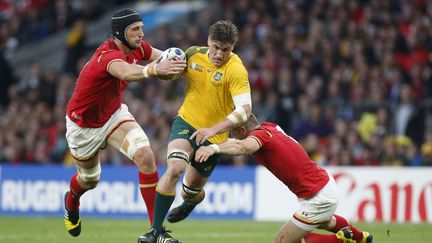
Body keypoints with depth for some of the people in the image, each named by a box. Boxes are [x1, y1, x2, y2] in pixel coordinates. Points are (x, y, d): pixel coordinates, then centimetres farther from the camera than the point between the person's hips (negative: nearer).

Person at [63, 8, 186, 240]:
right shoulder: (108, 55, -37)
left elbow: (165, 58, 1)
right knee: (89, 180, 16)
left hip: (114, 114, 5)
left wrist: (172, 63, -26)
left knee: (145, 156, -21)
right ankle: (71, 202, 56)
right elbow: (126, 73, -60)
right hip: (84, 124, -5)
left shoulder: (137, 48, -13)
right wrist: (154, 69, -81)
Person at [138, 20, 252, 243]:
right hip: (186, 122, 1)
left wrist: (213, 129, -40)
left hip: (213, 136, -1)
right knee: (175, 168, -27)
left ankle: (192, 200, 56)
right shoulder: (193, 54, -5)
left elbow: (245, 109, -29)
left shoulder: (236, 70, -19)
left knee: (192, 189, 14)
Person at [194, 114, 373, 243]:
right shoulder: (270, 127, 5)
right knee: (326, 222, 40)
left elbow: (243, 146, -47)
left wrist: (215, 148, -63)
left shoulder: (261, 134, -22)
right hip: (327, 184, 10)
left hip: (318, 198, -10)